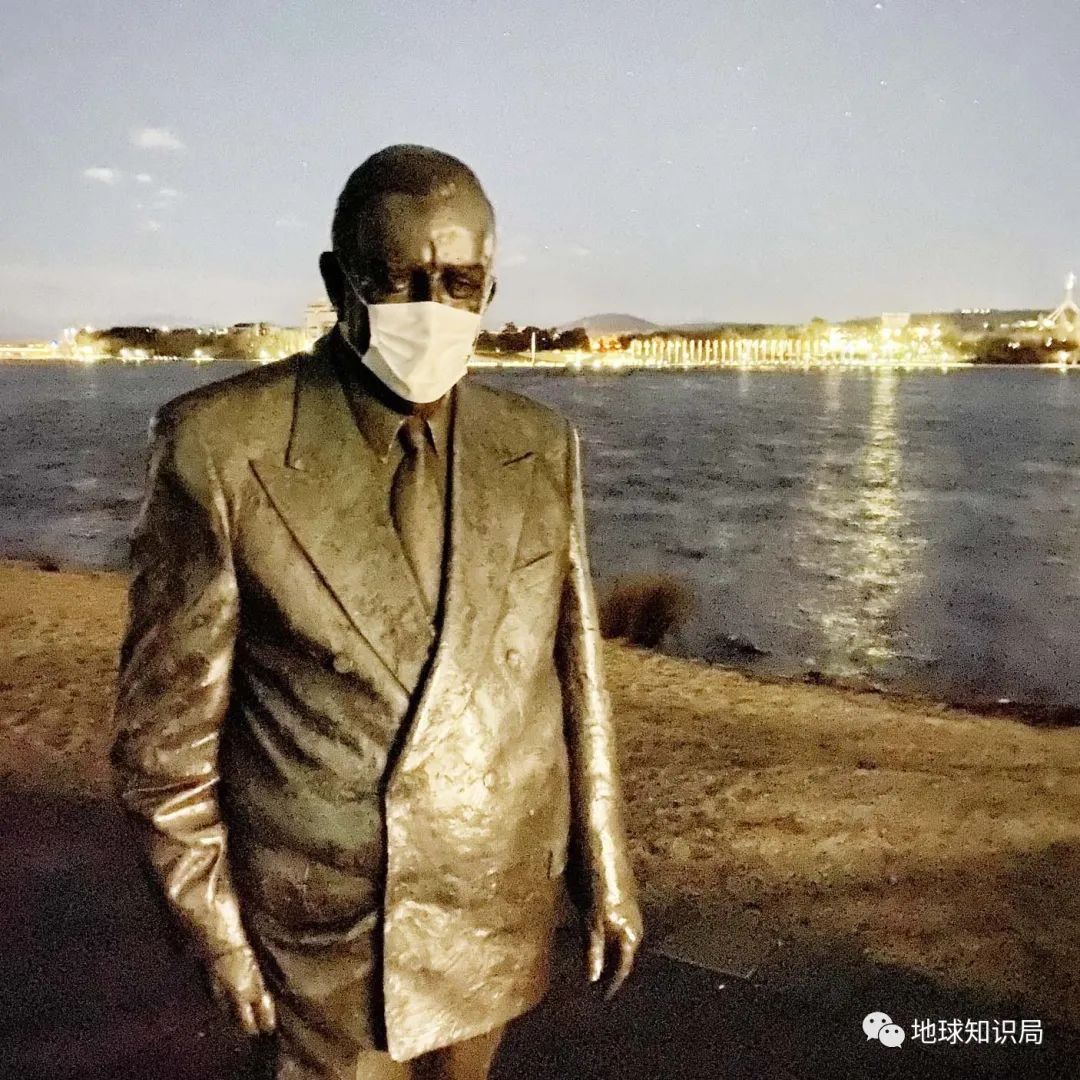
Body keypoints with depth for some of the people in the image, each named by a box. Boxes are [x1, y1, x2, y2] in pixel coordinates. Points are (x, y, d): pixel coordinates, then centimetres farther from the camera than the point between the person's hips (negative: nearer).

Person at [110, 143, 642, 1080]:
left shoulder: (543, 449, -7)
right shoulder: (219, 444, -18)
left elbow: (576, 673, 0)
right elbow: (168, 717, -11)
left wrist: (606, 869, 4)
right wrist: (216, 929, -6)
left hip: (504, 888, 4)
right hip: (325, 905, -3)